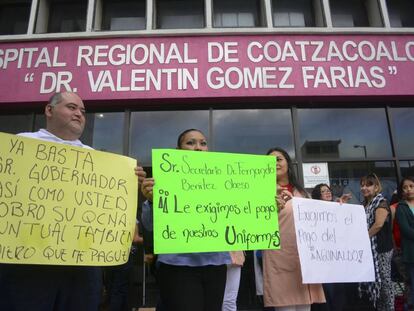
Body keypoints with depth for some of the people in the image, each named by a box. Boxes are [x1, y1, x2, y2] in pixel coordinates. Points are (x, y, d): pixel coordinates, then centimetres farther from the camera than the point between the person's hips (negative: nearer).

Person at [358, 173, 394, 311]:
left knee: (384, 280, -1)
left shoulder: (381, 202, -10)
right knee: (373, 280, 11)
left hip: (381, 248, -8)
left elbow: (379, 224, -21)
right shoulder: (366, 204, 14)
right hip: (370, 248, 8)